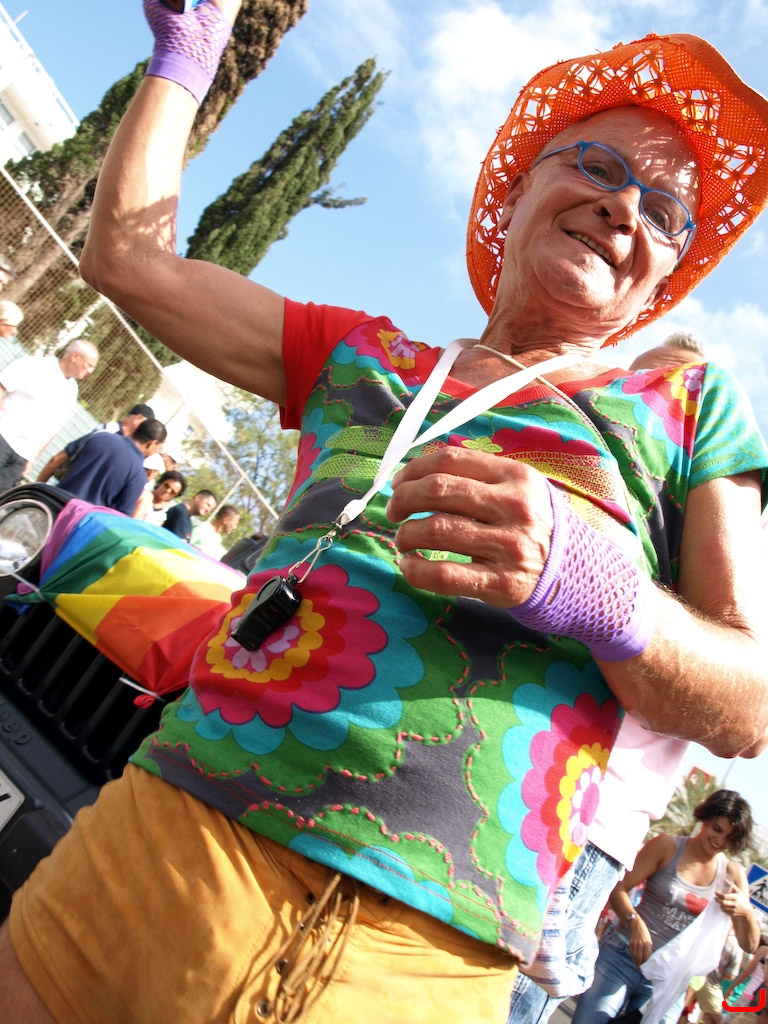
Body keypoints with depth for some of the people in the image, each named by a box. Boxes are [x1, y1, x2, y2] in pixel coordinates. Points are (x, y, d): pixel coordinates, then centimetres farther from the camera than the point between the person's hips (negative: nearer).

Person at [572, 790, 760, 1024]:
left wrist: (745, 911, -18)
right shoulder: (667, 846, -3)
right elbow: (618, 888, -7)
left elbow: (749, 944, 3)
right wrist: (636, 923, -26)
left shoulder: (732, 874, 5)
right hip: (624, 955, -2)